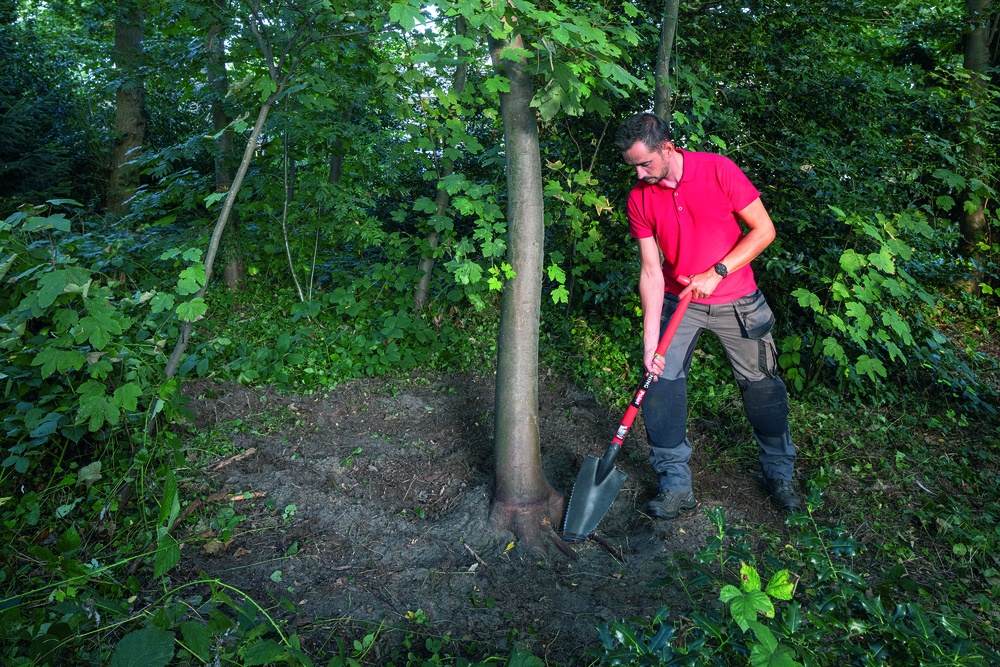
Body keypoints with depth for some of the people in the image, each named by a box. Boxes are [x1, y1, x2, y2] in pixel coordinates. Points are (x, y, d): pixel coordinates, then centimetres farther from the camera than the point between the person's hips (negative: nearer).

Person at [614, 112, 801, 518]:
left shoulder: (718, 170, -15)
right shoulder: (639, 199, -9)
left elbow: (764, 230, -11)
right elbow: (651, 271, -10)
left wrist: (716, 273, -21)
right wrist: (650, 341, -16)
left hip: (736, 301, -1)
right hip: (677, 300, 2)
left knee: (761, 385, 7)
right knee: (660, 380, -10)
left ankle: (779, 474, 29)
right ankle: (675, 484, 3)